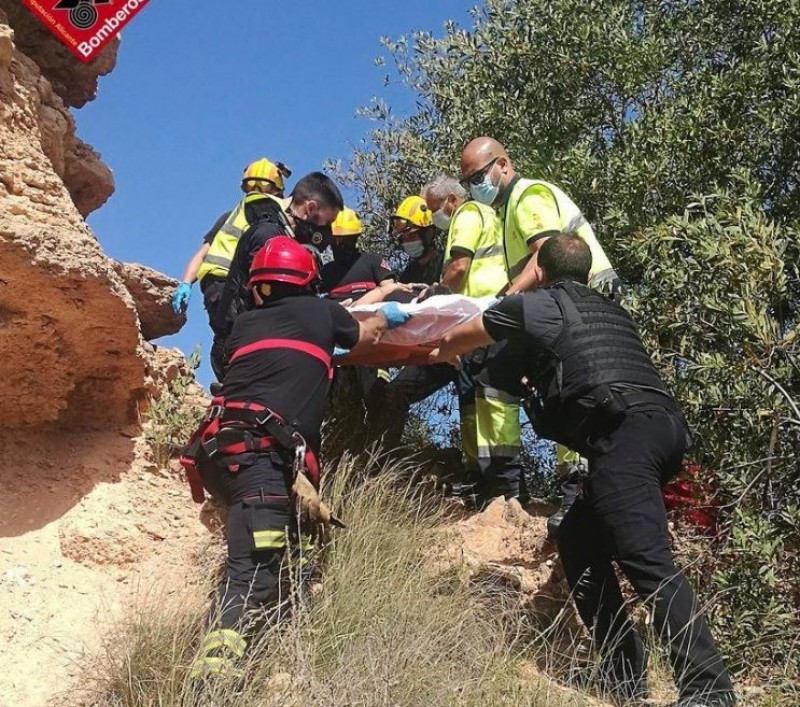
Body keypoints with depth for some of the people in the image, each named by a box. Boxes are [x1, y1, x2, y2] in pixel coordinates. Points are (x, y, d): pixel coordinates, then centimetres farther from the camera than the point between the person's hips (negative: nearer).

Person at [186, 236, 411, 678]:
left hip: (221, 444, 7)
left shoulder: (245, 324, 25)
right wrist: (386, 316, 61)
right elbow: (364, 335, 38)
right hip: (259, 451, -7)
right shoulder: (320, 312, 16)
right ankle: (215, 666, -36)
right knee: (256, 568, -19)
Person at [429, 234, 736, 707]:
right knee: (580, 540, 16)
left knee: (647, 559, -16)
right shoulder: (611, 310, 33)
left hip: (624, 433, -7)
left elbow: (460, 339, 33)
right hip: (664, 425, 8)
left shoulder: (535, 304, 16)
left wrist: (437, 354, 55)